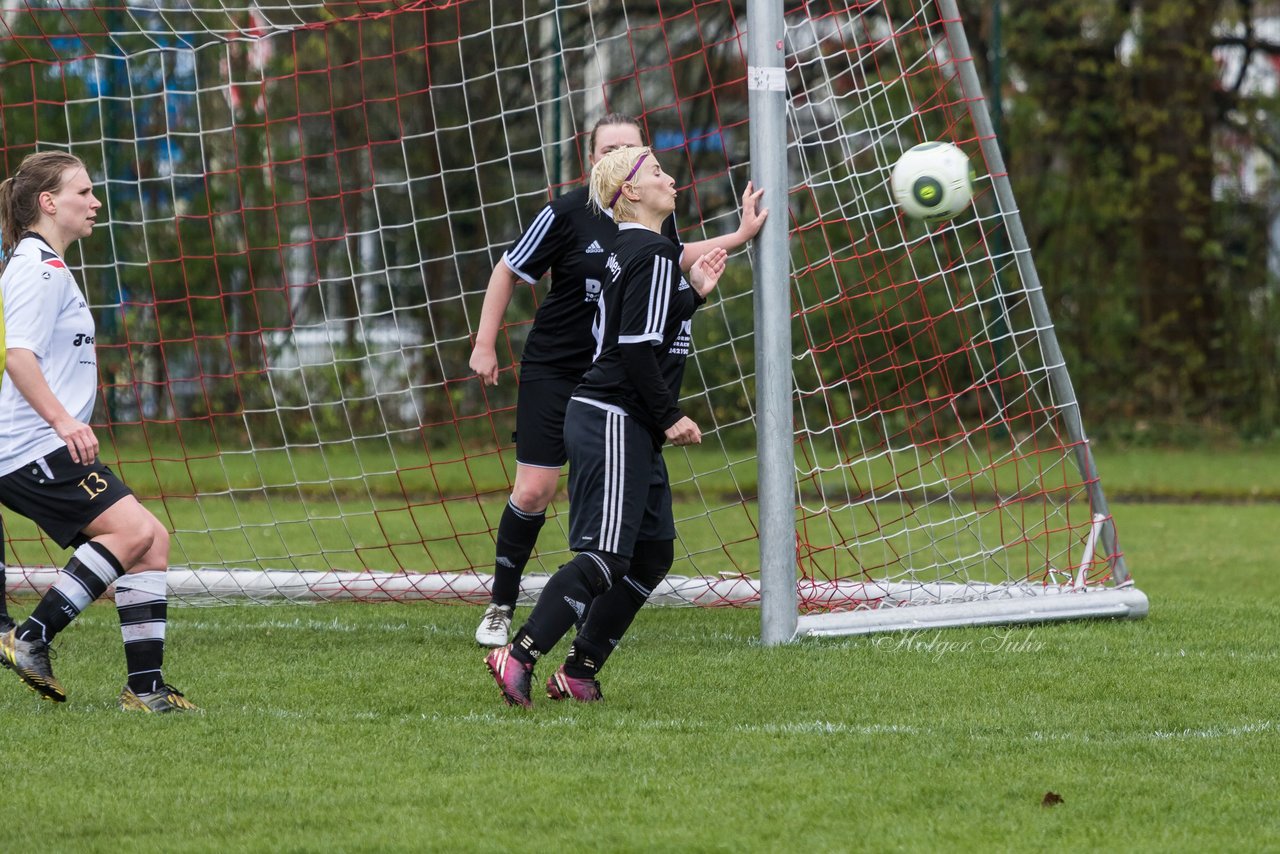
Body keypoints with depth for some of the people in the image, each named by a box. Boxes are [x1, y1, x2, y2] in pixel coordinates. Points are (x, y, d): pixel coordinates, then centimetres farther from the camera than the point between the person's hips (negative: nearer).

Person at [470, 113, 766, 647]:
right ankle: (500, 607, 7)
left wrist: (738, 237, 17)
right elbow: (508, 271, -4)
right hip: (552, 370, -3)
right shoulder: (567, 214, -13)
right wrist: (484, 344, -5)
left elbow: (674, 260, 24)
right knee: (533, 491, -7)